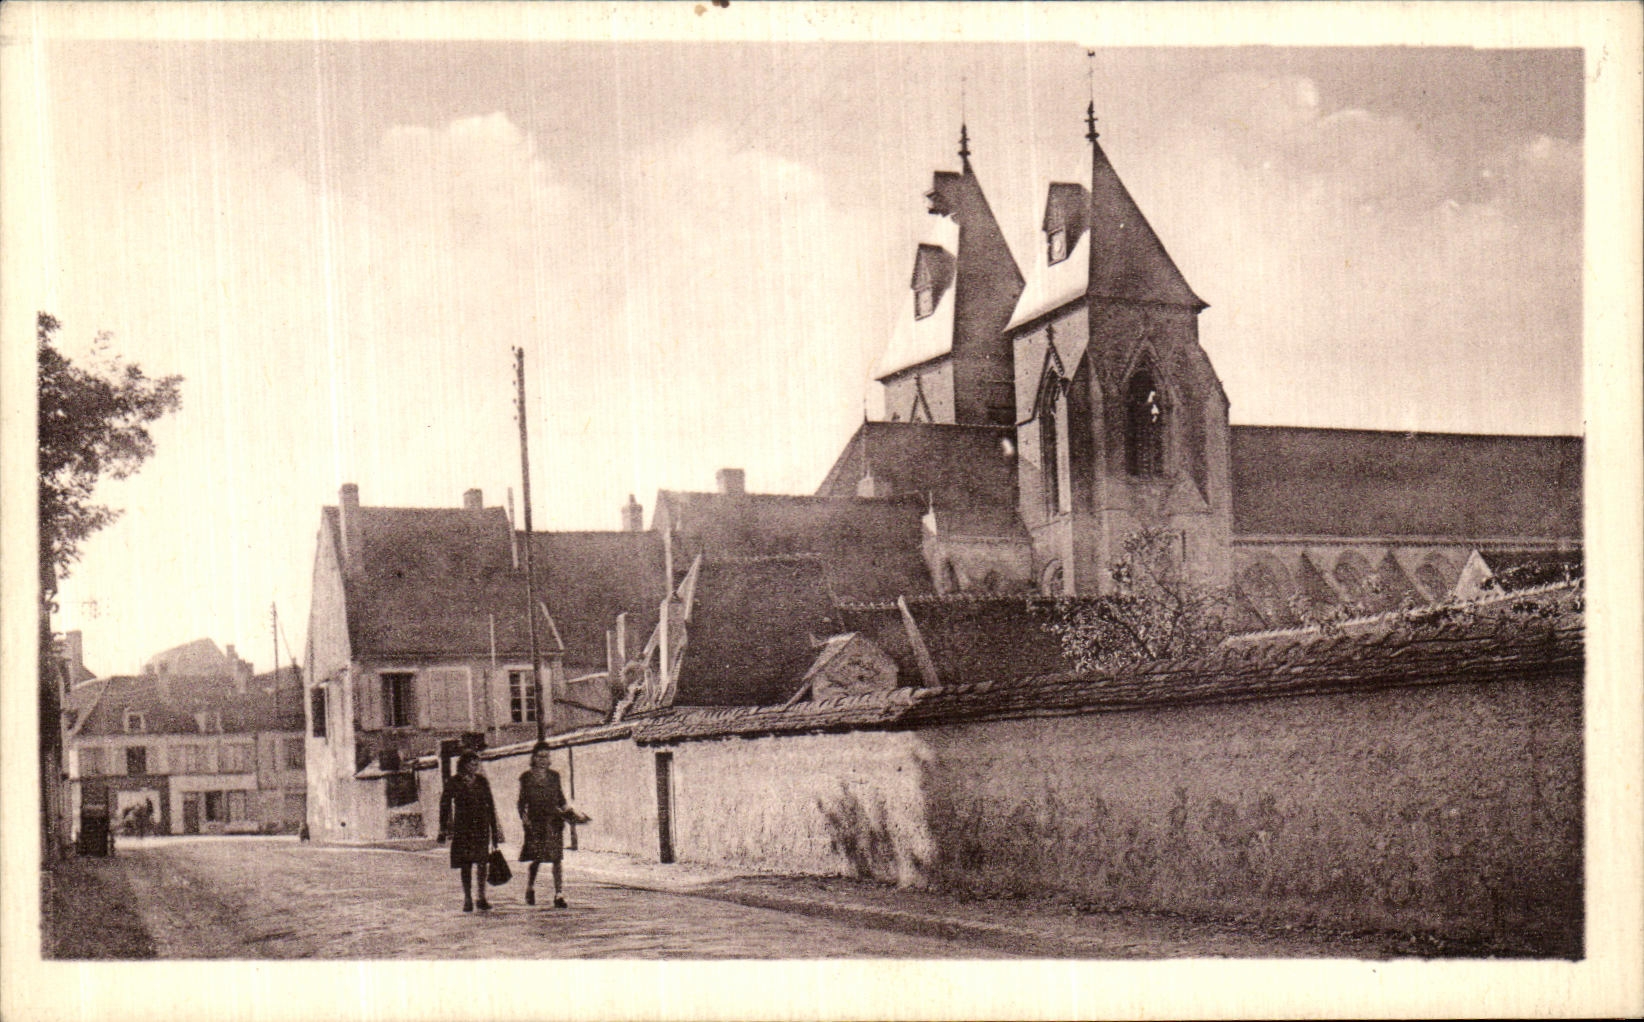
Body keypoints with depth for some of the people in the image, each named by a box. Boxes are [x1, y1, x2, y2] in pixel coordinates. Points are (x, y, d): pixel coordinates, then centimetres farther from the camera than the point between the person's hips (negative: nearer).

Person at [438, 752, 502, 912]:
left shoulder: (482, 782, 10)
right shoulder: (454, 783, 2)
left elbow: (490, 805, 14)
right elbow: (445, 806, 3)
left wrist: (494, 831, 12)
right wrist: (444, 828, -4)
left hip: (481, 826, 2)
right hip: (462, 827, -2)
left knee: (482, 862, -7)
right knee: (466, 864, 1)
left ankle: (482, 897, 0)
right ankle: (467, 899, 8)